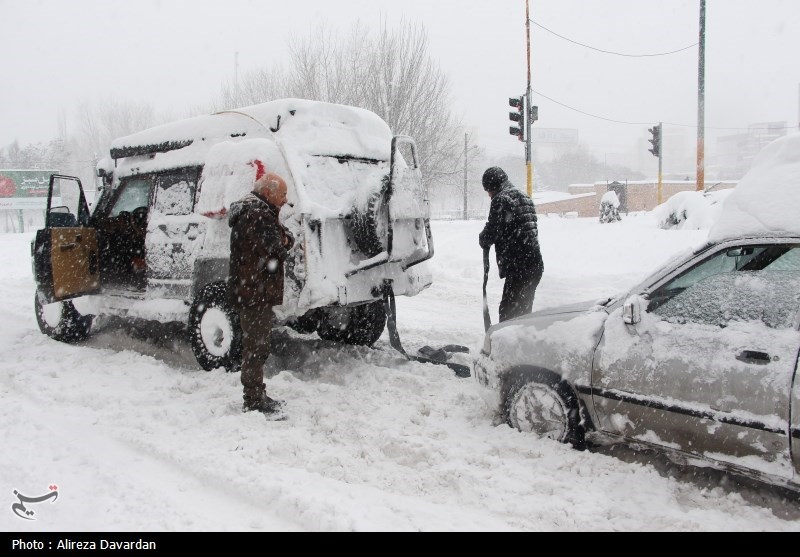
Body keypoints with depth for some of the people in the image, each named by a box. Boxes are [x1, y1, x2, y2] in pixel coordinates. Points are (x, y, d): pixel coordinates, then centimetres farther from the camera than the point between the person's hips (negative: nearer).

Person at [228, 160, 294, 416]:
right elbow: (274, 249, -21)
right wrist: (282, 243, 1)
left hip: (252, 292, 11)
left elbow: (286, 238, 15)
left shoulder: (261, 211, 19)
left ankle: (256, 397, 26)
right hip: (255, 292, -11)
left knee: (255, 345, 16)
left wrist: (284, 239, -7)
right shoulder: (257, 214, -16)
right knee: (256, 347, -5)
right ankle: (254, 401, 2)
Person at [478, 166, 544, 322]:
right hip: (535, 266, 9)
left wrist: (483, 240, 10)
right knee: (524, 310, 18)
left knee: (508, 311, -7)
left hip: (518, 267, -9)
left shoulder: (501, 200, -9)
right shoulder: (524, 198, 21)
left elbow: (492, 230, -13)